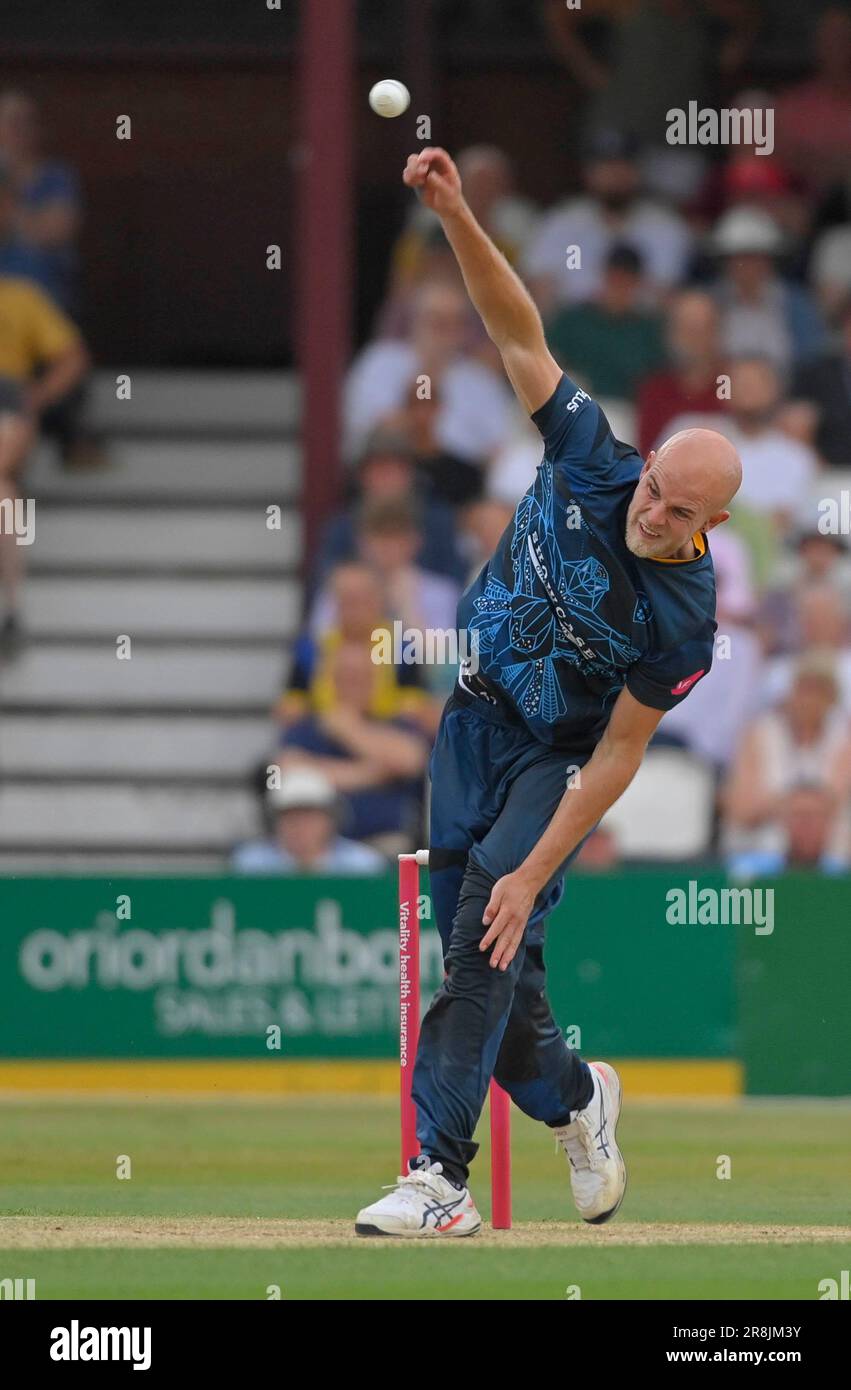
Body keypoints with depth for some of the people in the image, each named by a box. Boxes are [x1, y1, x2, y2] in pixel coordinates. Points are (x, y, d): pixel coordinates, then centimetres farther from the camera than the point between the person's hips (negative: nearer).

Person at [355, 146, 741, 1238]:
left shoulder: (683, 622, -26)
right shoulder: (592, 466, -17)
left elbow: (616, 759, -22)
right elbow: (520, 334, -14)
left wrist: (532, 872, -26)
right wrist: (456, 217, -27)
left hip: (558, 755, -5)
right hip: (475, 715, 5)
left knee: (489, 937, -21)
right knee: (477, 941, 4)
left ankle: (441, 1179, -24)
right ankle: (573, 1097, 32)